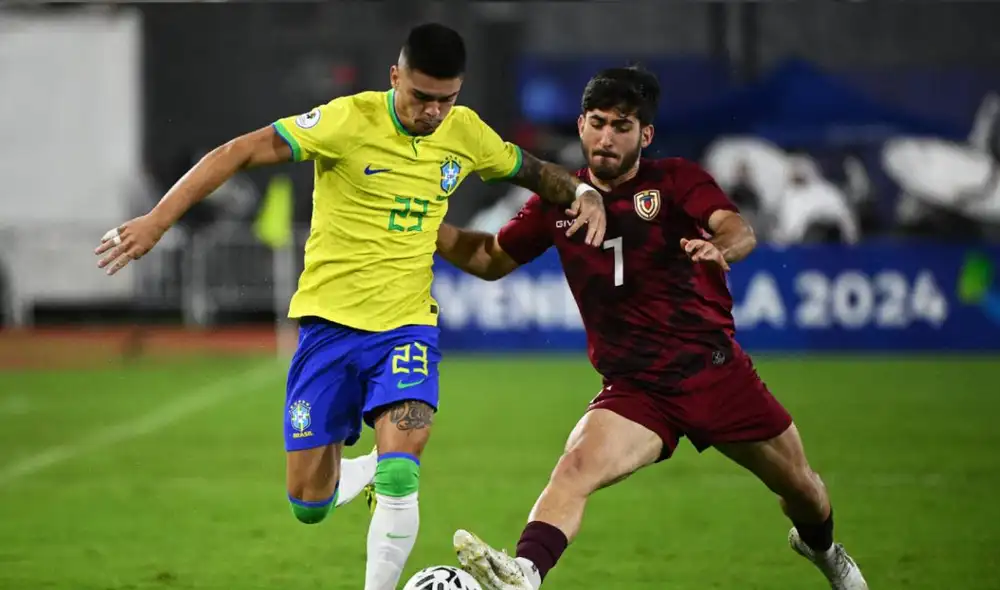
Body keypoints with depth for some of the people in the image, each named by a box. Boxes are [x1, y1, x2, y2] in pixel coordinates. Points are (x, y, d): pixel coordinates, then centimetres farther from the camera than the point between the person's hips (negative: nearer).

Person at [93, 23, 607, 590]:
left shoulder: (465, 132, 0)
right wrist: (158, 220, -21)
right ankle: (367, 471, 37)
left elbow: (532, 169, 19)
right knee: (309, 503, 3)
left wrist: (582, 191, -2)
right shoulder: (350, 119, -15)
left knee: (400, 473, -23)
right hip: (330, 323, -1)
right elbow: (240, 153, -15)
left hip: (407, 322, 1)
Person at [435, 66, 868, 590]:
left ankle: (820, 546, 49)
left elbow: (740, 231, -23)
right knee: (575, 467, -30)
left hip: (717, 370, 0)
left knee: (801, 488, 14)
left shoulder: (677, 180, -4)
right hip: (635, 388, 0)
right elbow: (491, 259, 15)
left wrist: (718, 246, -48)